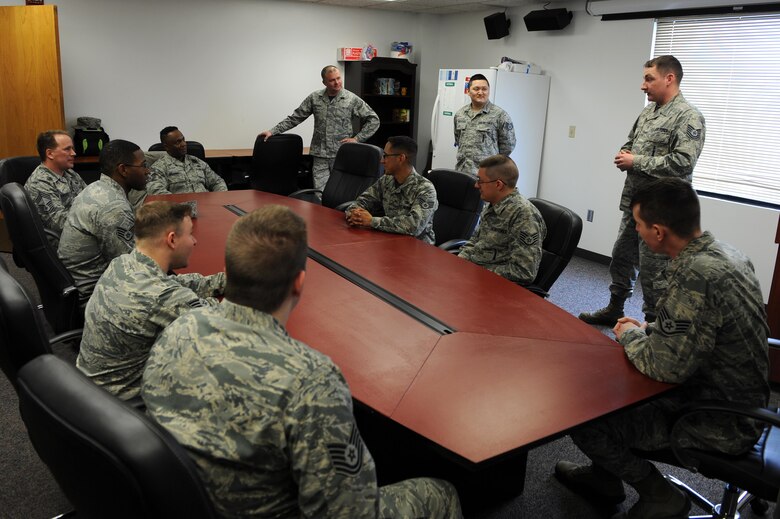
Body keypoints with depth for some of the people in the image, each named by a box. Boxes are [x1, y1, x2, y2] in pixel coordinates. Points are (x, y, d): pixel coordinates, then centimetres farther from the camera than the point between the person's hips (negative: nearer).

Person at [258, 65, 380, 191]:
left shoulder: (352, 99, 0)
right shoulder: (314, 98, 7)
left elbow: (373, 120, 3)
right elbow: (294, 118, 11)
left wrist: (357, 138, -4)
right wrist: (272, 131, 5)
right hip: (320, 157, 2)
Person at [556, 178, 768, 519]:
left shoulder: (694, 276, -31)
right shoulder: (725, 253, 0)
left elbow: (665, 367, -29)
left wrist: (630, 335, -11)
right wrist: (649, 331, 7)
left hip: (718, 425, -9)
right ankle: (605, 475, 32)